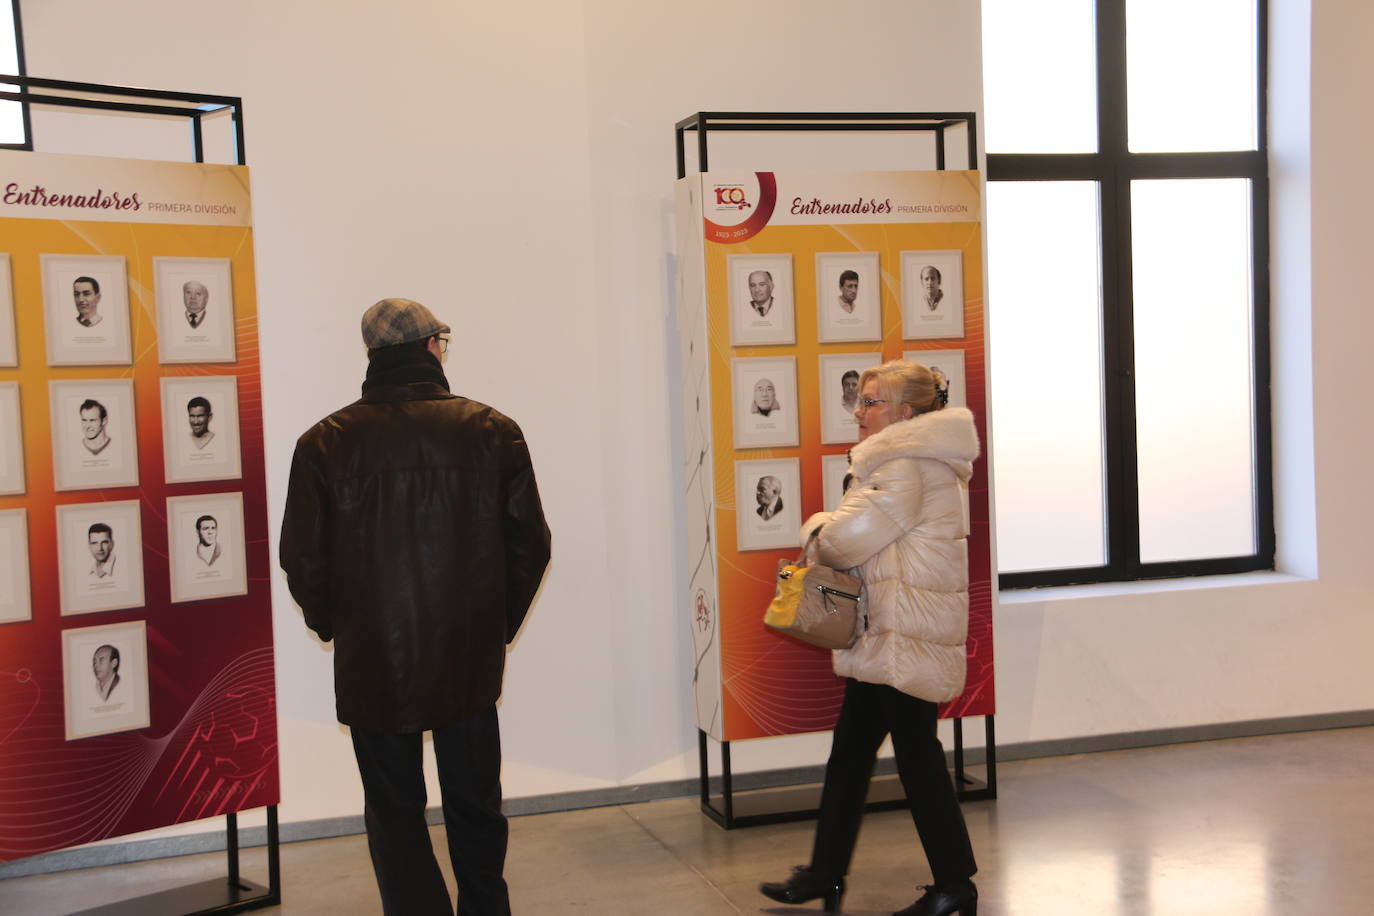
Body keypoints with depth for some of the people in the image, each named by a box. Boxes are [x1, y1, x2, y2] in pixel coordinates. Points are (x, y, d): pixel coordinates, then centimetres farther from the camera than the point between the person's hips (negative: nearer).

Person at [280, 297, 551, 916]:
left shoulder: (325, 443, -8)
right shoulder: (494, 432, -5)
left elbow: (304, 562, -5)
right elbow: (530, 546, -2)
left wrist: (339, 630, 12)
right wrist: (496, 627, 11)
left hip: (373, 664, -1)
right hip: (471, 663, 2)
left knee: (396, 818, 12)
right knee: (476, 811, 18)